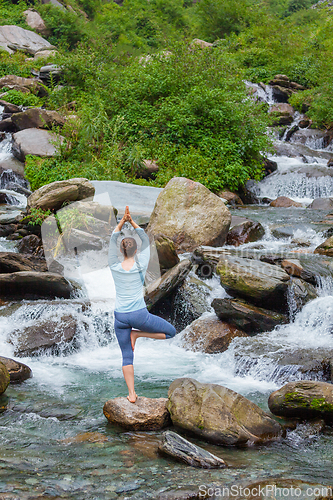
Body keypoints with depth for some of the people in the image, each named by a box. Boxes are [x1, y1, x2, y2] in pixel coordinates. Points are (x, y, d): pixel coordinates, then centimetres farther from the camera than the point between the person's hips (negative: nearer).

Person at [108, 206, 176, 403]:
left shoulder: (115, 267, -1)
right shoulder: (141, 265, -7)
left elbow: (113, 240, 8)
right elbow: (146, 241, 4)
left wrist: (123, 221, 3)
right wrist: (132, 222, 4)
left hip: (120, 317, 3)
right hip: (139, 314, -3)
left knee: (127, 357, 10)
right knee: (171, 332, 14)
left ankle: (132, 394, 4)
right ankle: (137, 334, 3)